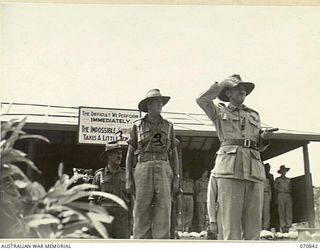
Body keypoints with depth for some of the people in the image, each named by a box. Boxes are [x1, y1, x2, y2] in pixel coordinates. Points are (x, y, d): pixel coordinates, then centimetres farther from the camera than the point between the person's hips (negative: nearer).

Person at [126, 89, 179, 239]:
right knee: (141, 214, -4)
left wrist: (176, 177, 4)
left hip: (163, 170, 1)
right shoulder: (137, 125, 9)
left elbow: (174, 153, 13)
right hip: (143, 169, -1)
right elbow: (130, 153, 9)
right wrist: (128, 178, 0)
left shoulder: (168, 126, 13)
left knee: (163, 213, -6)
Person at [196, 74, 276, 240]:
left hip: (254, 169, 4)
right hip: (229, 168, -4)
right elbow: (202, 100, -3)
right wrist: (224, 82, 5)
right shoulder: (219, 112, 16)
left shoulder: (254, 115, 27)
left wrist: (264, 137, 5)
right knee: (231, 224, -10)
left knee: (253, 226, -3)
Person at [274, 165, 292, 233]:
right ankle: (283, 227, -12)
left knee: (289, 211, -7)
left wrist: (291, 198, 9)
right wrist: (276, 198, -1)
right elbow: (275, 189, 9)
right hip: (280, 195, -3)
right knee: (282, 211, -10)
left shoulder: (288, 180, 21)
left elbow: (290, 189, 20)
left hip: (288, 195, 3)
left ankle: (288, 226, -8)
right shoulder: (277, 179, 12)